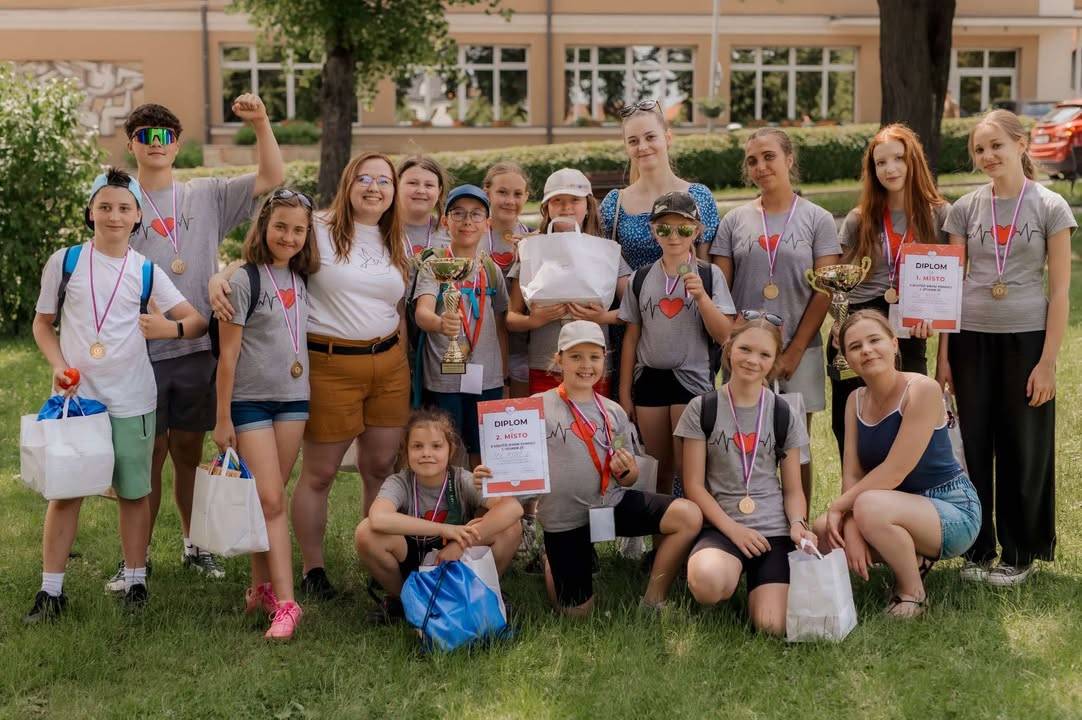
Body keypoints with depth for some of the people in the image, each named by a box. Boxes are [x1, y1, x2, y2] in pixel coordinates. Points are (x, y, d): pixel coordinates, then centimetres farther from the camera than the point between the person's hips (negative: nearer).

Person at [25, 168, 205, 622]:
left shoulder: (147, 272, 3)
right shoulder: (64, 262, 2)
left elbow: (197, 321, 5)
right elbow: (43, 324, 9)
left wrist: (171, 329, -17)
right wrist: (58, 365, -8)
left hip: (130, 400, 1)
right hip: (76, 396, 0)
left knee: (133, 491, 7)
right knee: (64, 491, 1)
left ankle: (135, 581, 20)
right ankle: (51, 590, 9)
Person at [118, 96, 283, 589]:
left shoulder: (207, 196, 6)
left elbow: (273, 179, -2)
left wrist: (261, 124, -13)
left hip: (197, 349, 2)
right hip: (142, 353, -1)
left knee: (189, 452, 13)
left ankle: (195, 546, 27)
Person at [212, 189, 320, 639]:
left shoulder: (301, 280, 8)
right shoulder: (245, 282, -10)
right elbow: (228, 355, -9)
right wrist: (222, 418, -9)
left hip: (293, 399, 5)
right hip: (251, 401, -5)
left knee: (271, 499, 10)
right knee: (270, 501, -8)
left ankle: (261, 587, 19)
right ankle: (284, 603, -8)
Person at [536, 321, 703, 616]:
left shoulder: (614, 412, 6)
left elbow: (629, 479, 10)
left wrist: (627, 471, -13)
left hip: (613, 502, 3)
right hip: (564, 517, -3)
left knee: (689, 516, -18)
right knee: (577, 613, 3)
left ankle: (653, 604, -6)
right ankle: (551, 560, 36)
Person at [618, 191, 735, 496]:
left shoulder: (709, 275, -1)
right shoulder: (641, 278, 6)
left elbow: (724, 335, -6)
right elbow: (631, 337, 10)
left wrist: (701, 296, -19)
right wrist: (625, 393, 8)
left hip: (692, 379, -3)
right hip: (649, 379, 3)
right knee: (661, 470, 11)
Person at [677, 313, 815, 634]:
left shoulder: (783, 415, 9)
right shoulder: (702, 409, 3)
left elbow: (793, 489, 11)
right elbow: (694, 485, 1)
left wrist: (798, 523, -10)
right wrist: (732, 529, -10)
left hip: (773, 529, 2)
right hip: (721, 526, -2)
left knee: (772, 626, -20)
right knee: (708, 581, -38)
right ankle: (733, 576, 1)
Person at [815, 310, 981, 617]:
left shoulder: (922, 389, -19)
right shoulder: (856, 400, 3)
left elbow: (895, 471, -23)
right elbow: (851, 473, -4)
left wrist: (839, 507, -18)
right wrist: (852, 528, -21)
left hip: (953, 512, -7)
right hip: (902, 510, 7)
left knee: (870, 505, -34)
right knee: (824, 530, -11)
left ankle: (913, 593, -9)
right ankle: (914, 559, 9)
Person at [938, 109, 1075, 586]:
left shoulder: (1050, 208, -2)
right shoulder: (965, 209, 5)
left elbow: (1060, 289, -4)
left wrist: (1048, 361, -9)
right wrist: (943, 355, 2)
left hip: (1027, 337, -2)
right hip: (972, 336, 2)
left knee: (1023, 448, 4)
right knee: (973, 446, 5)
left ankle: (1019, 554, 17)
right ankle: (978, 550, 18)